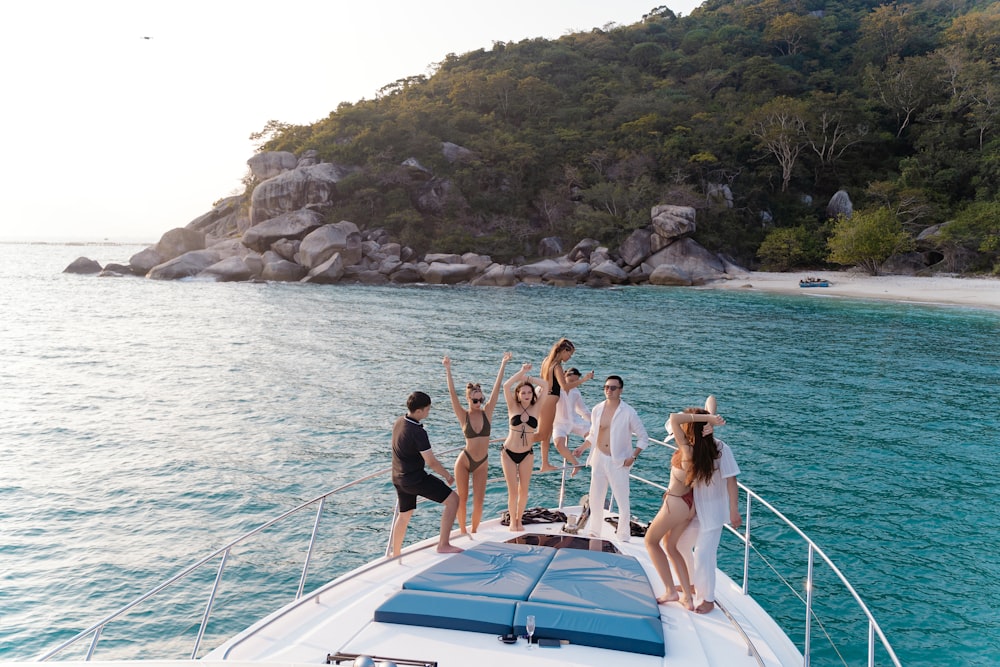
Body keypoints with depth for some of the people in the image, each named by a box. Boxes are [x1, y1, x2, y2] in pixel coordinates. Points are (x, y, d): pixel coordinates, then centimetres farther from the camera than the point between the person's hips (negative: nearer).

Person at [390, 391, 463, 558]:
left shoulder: (399, 422, 2)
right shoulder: (417, 432, -25)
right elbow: (431, 462, -23)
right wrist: (447, 475, -7)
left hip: (399, 478, 9)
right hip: (415, 479, -9)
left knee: (404, 514, 26)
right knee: (453, 499, -7)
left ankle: (395, 553, 37)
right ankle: (443, 544, -7)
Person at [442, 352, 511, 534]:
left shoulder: (486, 412, -3)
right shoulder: (464, 416, -7)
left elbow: (497, 388, -8)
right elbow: (452, 394, -16)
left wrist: (503, 364, -12)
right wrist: (448, 370, -23)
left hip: (482, 463, 2)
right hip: (464, 461, -2)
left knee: (479, 501, 3)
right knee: (462, 499, 6)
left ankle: (474, 531, 23)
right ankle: (462, 531, 25)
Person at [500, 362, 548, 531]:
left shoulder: (535, 408, -3)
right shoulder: (513, 407, -6)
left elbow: (546, 386, -10)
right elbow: (506, 386, -19)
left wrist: (527, 377, -5)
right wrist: (521, 372, -14)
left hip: (527, 454, 2)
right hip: (509, 453, -2)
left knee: (523, 490, 9)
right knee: (513, 491, 2)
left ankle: (519, 519, 28)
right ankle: (512, 521, 21)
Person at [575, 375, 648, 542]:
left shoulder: (628, 412, -9)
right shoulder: (597, 409, 1)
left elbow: (643, 438, -2)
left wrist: (633, 456, -12)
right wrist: (582, 447, 4)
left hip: (618, 462, -4)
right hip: (599, 459, 4)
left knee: (623, 501, -2)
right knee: (595, 499, 11)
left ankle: (623, 538, 13)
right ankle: (594, 532, 28)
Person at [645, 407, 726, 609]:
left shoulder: (687, 450, -29)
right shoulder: (705, 450, -8)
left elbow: (673, 418, -38)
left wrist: (707, 418, -33)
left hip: (675, 502, -8)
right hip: (690, 503, 8)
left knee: (651, 541, 16)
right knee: (670, 546, 23)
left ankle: (670, 591, 17)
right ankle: (687, 596, 26)